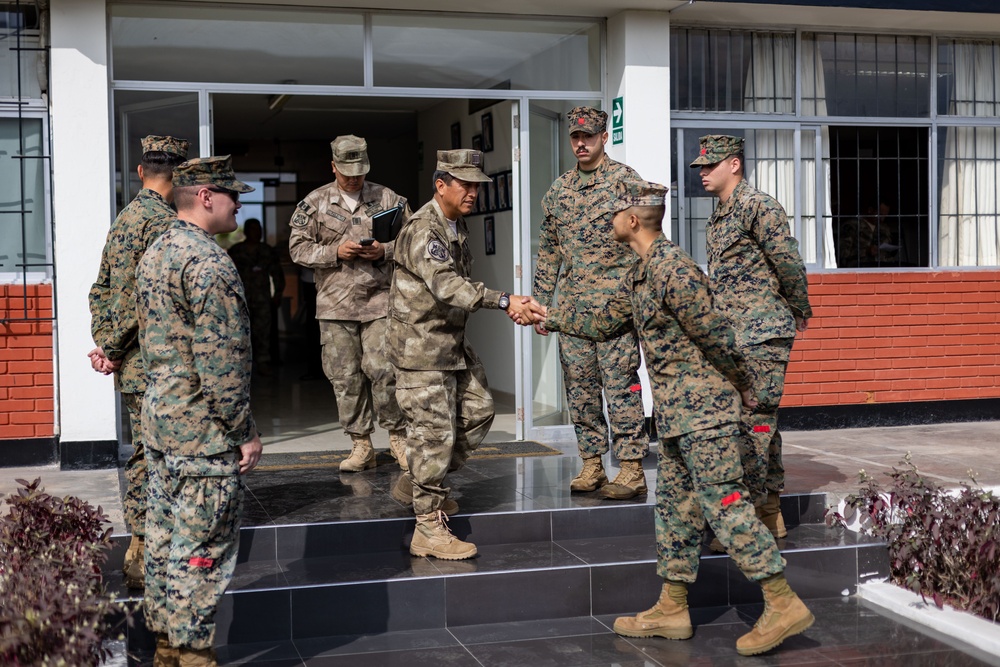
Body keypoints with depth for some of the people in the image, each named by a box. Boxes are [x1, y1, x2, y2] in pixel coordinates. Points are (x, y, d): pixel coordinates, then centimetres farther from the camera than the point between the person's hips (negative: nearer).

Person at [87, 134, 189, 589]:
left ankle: (142, 551, 26)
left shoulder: (123, 219, 15)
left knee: (145, 454, 16)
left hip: (131, 366, 10)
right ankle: (143, 557, 2)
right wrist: (112, 350, -11)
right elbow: (143, 299, -20)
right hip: (153, 367, -10)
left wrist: (103, 343, 7)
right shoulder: (163, 222, -16)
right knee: (153, 456, -4)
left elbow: (102, 290, 14)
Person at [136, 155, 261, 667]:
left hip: (159, 418, 10)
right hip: (203, 431, -10)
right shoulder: (208, 262, -19)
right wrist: (245, 432, -15)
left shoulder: (154, 252, 13)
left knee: (164, 537, 16)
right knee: (202, 546, -1)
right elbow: (221, 361, -22)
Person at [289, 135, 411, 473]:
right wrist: (335, 252, -11)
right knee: (345, 376, 3)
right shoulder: (314, 202, 6)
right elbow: (298, 247, 3)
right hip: (335, 304, 1)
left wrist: (384, 251, -9)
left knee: (382, 369, -9)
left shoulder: (388, 198, 7)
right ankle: (361, 446, 14)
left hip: (379, 299, -1)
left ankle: (398, 436, 10)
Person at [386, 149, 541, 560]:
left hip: (453, 343, 10)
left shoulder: (458, 226, 12)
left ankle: (418, 484, 28)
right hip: (420, 345, -10)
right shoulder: (423, 229, -19)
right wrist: (504, 302, -40)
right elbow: (446, 285, -33)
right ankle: (429, 528, 0)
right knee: (435, 430, -8)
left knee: (477, 411, 13)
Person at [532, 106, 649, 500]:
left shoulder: (625, 180, -2)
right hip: (572, 304, 6)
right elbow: (548, 250, 19)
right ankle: (591, 464, 16)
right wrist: (541, 301, 15)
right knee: (579, 384, 7)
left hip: (614, 300, -6)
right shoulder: (558, 190, 14)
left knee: (620, 384, -7)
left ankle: (631, 469, -3)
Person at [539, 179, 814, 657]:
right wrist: (553, 316, 33)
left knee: (724, 501, -10)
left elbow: (714, 334, -16)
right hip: (676, 413, 10)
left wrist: (743, 386, -7)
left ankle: (784, 605, -5)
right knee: (675, 504, 12)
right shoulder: (638, 277, 15)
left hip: (701, 407, -10)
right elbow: (602, 324, 28)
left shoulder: (673, 268, -17)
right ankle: (671, 610, 20)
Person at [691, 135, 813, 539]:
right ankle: (771, 515, 19)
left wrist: (799, 311, 1)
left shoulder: (757, 206, -11)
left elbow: (789, 263, -11)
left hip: (762, 335, -9)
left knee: (754, 422, -9)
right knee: (759, 423, 12)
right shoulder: (719, 217, 18)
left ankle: (758, 518, -4)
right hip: (734, 337, 9)